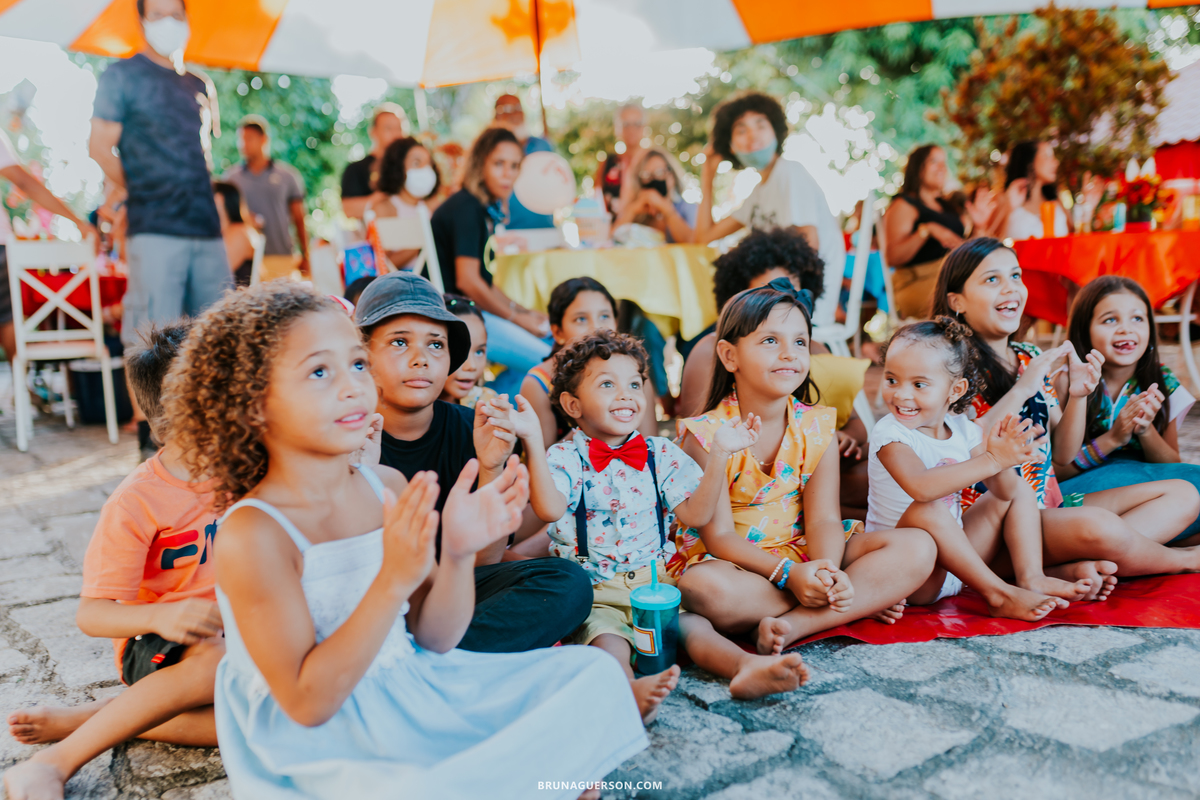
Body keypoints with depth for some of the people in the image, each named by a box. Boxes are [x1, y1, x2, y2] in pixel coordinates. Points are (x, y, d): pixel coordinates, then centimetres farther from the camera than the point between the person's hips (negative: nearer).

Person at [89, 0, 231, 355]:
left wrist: (202, 191, 14)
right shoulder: (122, 75, 5)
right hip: (155, 229, -5)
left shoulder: (198, 86, 22)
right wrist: (143, 191, -2)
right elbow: (99, 147, 0)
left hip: (207, 226, 6)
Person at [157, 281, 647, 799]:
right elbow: (306, 704, -21)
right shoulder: (252, 533, -19)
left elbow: (435, 639, 3)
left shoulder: (389, 488, -2)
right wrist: (393, 580, -31)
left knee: (593, 676, 0)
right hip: (314, 741, -5)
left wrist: (458, 554, -17)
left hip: (414, 691, 6)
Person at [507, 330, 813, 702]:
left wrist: (719, 454, -8)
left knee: (694, 625, -23)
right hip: (592, 593, -3)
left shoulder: (661, 455, 9)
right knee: (607, 639, -32)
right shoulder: (564, 458, -2)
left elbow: (694, 514, 0)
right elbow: (549, 509, -22)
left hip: (654, 584, 3)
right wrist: (534, 443, -29)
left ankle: (745, 666, -45)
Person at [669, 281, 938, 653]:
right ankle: (864, 599, -20)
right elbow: (719, 535, -17)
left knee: (917, 547, -14)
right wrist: (788, 574, -30)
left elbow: (823, 520, -7)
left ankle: (792, 626, -26)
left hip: (804, 554, 4)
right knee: (703, 587, -40)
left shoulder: (817, 427, -1)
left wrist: (829, 574, -28)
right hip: (735, 562, -4)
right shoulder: (707, 434, -14)